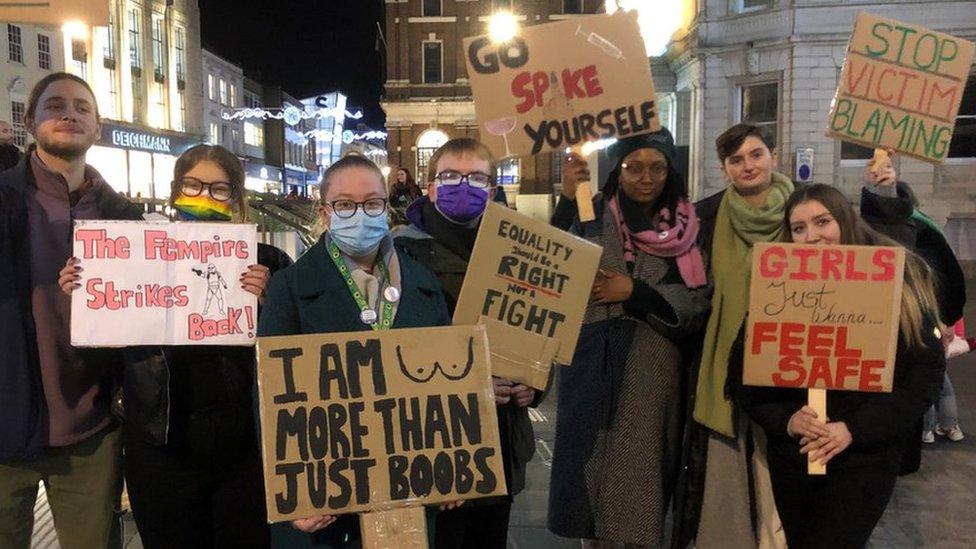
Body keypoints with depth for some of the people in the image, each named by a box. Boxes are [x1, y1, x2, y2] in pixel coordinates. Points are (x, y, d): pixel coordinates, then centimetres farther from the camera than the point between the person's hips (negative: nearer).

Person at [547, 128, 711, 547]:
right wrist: (567, 199, -20)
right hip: (595, 369, -1)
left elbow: (700, 304, 1)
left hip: (656, 373, 1)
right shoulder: (592, 217, 1)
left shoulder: (686, 227, 7)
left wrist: (635, 292, -10)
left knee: (643, 477, 4)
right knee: (595, 466, 4)